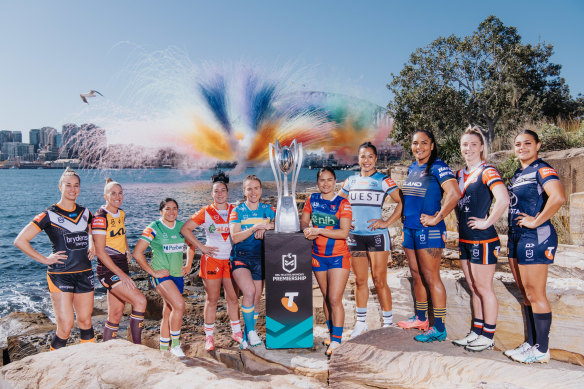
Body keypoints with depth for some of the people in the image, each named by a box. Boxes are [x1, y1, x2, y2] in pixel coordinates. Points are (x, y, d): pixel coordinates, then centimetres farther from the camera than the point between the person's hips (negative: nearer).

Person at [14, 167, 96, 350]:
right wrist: (45, 259, -8)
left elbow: (92, 231, 31)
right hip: (60, 275, -4)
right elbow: (20, 241, -7)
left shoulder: (85, 213, 9)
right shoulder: (49, 215, -6)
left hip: (84, 274, 5)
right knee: (65, 327, -7)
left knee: (85, 322, 11)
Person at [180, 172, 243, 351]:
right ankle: (209, 337, 14)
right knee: (212, 299, 3)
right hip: (212, 259, -2)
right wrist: (201, 247, -6)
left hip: (231, 260, 2)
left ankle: (236, 332, 24)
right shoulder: (206, 212, 0)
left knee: (233, 297, 8)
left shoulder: (234, 211, 6)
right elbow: (185, 229, -2)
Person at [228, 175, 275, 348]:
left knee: (257, 297, 7)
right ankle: (250, 330, -3)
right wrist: (254, 228, -21)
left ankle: (247, 337, 24)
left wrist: (268, 226, -18)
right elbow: (235, 237, -10)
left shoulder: (268, 209, 7)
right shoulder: (237, 211, 1)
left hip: (260, 258, 3)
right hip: (240, 257, -3)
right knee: (249, 291, -22)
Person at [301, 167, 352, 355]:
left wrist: (318, 230, -22)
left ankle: (337, 339, 2)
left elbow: (344, 233, -16)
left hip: (338, 257, -4)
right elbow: (303, 222, 7)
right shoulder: (312, 200, 5)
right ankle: (331, 333, 28)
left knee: (335, 299, -7)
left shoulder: (343, 203, -9)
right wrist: (307, 230, -16)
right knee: (326, 298, 14)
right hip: (318, 256, 4)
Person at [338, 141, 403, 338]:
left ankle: (388, 323, 12)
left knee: (379, 281, -1)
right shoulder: (351, 181, 11)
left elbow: (402, 202, -6)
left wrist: (387, 222, -10)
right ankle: (361, 323, 21)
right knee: (360, 281, 10)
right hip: (355, 237, 4)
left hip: (377, 236, -4)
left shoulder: (384, 180, -1)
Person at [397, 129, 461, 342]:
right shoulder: (412, 168, 13)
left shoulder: (438, 167, -10)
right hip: (409, 228, 8)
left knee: (431, 278, -3)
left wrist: (437, 218, -18)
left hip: (428, 230, -8)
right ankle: (420, 318, 30)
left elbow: (454, 194, -23)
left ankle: (439, 328, 6)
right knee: (416, 275, 16)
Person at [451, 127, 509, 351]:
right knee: (473, 288, 15)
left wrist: (487, 222, -19)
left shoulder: (487, 172, -12)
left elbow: (503, 200, -27)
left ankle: (488, 337, 15)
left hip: (482, 240, -8)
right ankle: (476, 332, 27)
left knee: (484, 288, 2)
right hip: (464, 238, 8)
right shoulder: (460, 174, 11)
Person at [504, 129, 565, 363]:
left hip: (536, 238, -9)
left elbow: (558, 197, -29)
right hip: (517, 238, 9)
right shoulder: (518, 174, 16)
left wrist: (536, 221, -20)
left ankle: (542, 350, 11)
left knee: (535, 295, -2)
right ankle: (531, 343, 27)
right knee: (525, 294, 15)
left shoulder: (542, 170, -11)